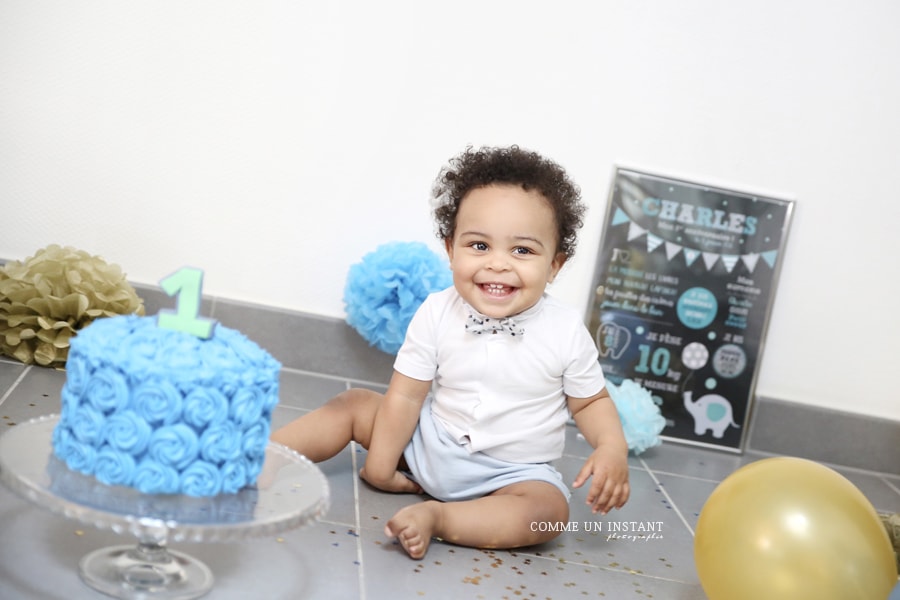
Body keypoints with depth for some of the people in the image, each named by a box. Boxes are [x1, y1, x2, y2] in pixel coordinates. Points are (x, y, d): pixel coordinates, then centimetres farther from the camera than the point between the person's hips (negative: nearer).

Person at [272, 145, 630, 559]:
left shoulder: (566, 333, -14)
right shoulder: (437, 313, -12)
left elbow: (590, 400, -1)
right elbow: (406, 394, -8)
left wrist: (612, 447, -20)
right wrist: (379, 465, -7)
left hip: (512, 473, -2)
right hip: (430, 443, 2)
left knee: (548, 511, -31)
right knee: (352, 405, -6)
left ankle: (436, 516, -30)